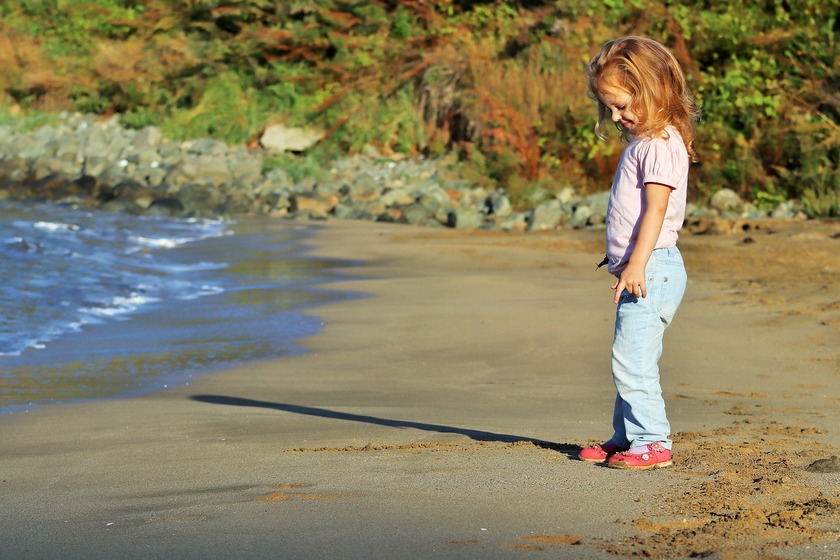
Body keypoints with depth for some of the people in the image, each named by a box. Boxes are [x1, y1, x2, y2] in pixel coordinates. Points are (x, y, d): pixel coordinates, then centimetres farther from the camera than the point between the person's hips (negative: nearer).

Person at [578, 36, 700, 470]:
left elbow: (656, 208, -20)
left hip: (653, 268, -10)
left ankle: (652, 441, -7)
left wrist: (637, 263, -25)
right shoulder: (641, 142, 18)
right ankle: (627, 437, 21)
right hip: (639, 270, 10)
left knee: (631, 360, -12)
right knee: (630, 362, 14)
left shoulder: (661, 144, -13)